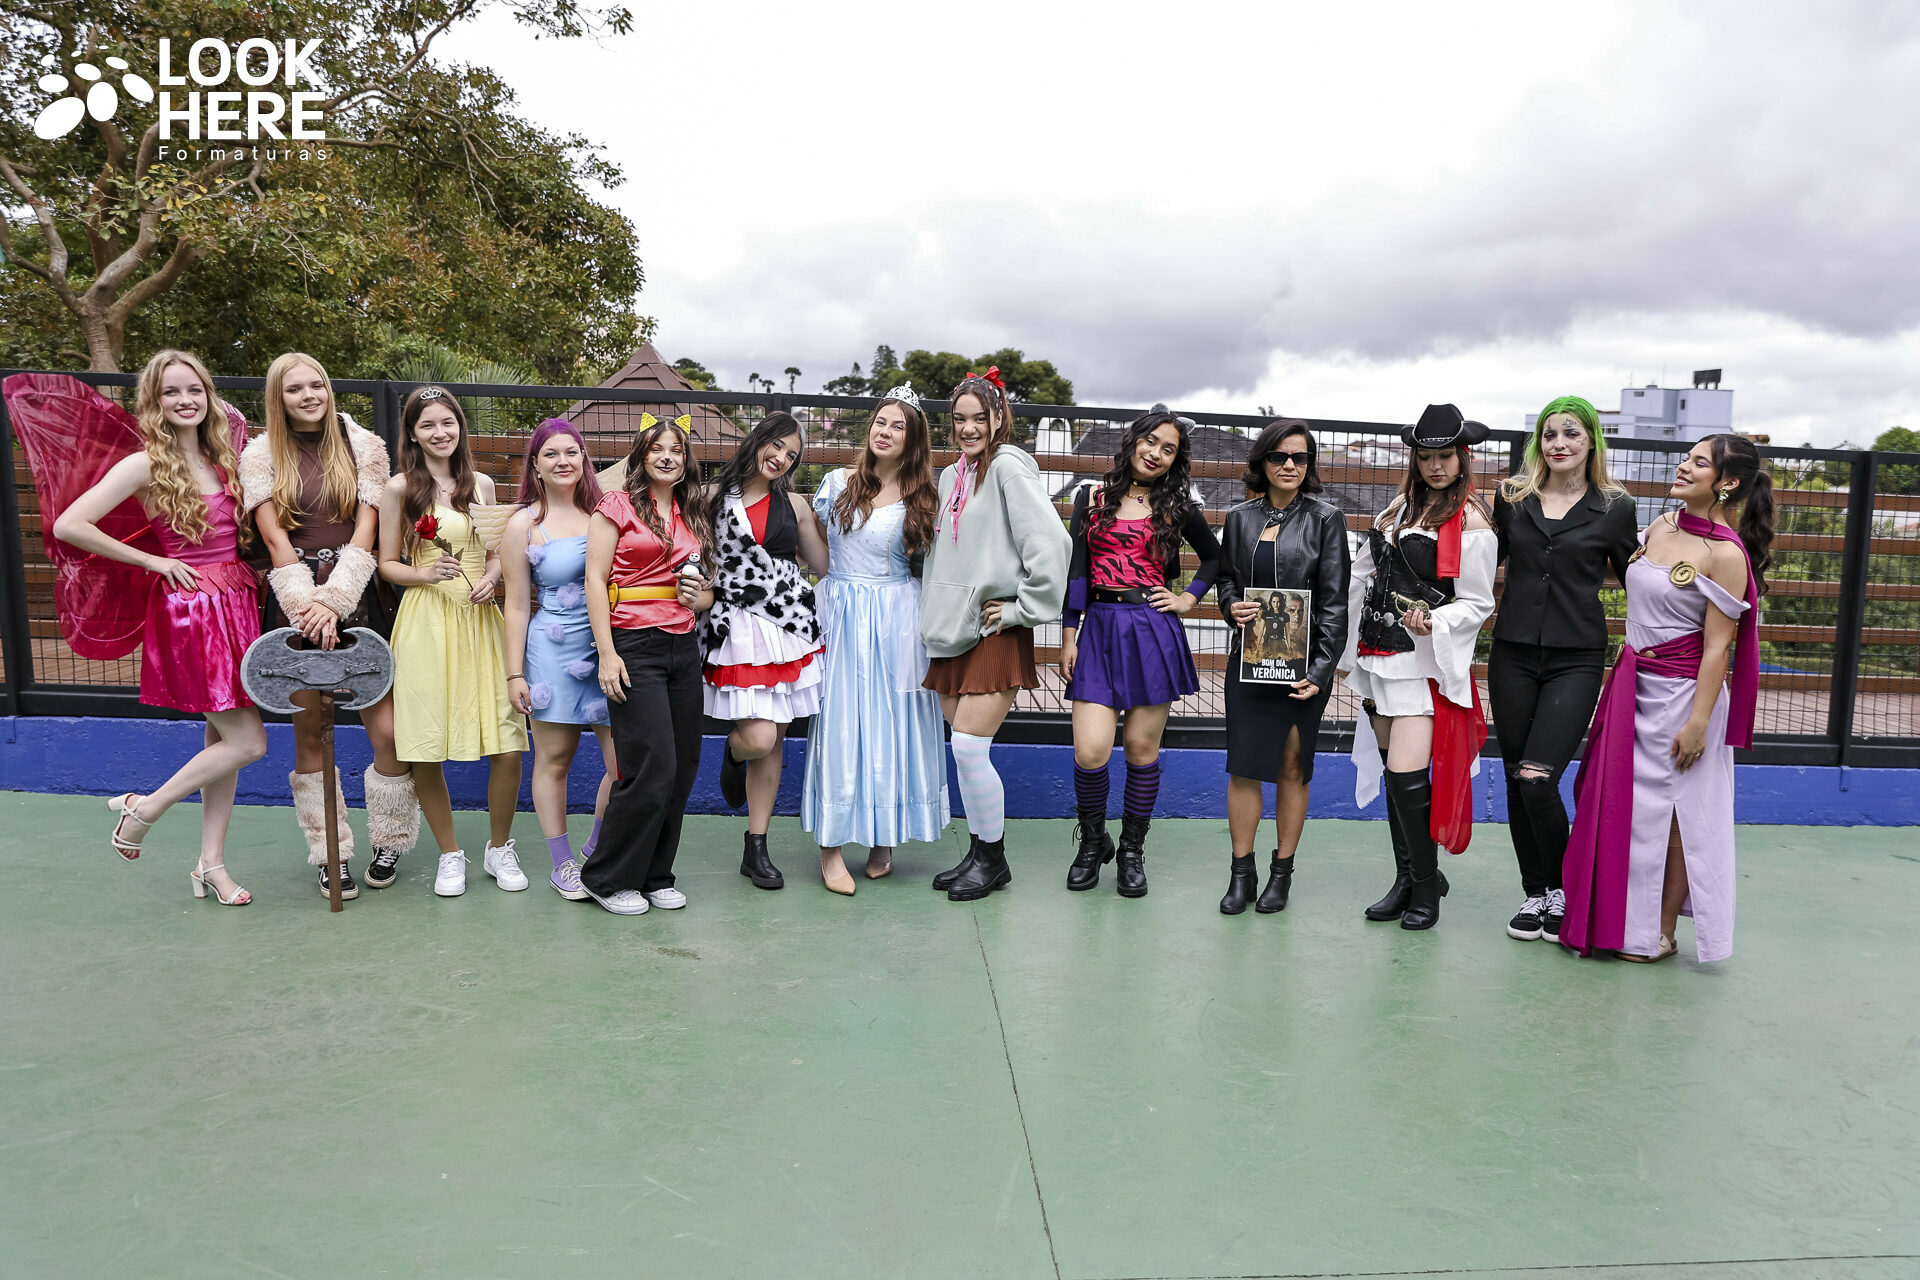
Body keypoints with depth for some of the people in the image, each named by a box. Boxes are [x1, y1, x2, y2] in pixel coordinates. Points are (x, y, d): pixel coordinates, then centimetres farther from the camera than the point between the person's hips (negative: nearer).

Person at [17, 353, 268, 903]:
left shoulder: (221, 458, 10)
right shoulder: (146, 464, -10)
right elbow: (68, 526, -15)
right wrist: (151, 561, -11)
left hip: (236, 604, 7)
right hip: (187, 608, -7)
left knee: (222, 738, 10)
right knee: (247, 742, -7)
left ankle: (211, 865, 20)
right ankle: (145, 808, 15)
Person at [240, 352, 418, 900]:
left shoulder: (363, 446, 6)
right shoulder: (260, 454, 7)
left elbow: (364, 532, -2)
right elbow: (276, 541, -1)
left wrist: (333, 600, -13)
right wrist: (308, 607, -13)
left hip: (357, 595, 0)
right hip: (296, 599, 1)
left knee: (387, 729, -6)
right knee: (310, 733, 5)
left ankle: (388, 844, 15)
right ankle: (330, 855, 18)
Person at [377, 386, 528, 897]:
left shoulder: (481, 484, 12)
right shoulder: (400, 488, 3)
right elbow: (387, 564, 5)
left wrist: (490, 578, 0)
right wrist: (427, 574, -13)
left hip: (480, 619, 3)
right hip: (426, 622, -2)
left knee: (507, 744, -4)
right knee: (425, 749, -1)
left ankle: (499, 848, 18)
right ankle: (451, 854, 19)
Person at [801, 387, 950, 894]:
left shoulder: (921, 500, 3)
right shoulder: (838, 482, 5)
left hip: (896, 622, 0)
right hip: (841, 617, 0)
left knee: (892, 723, 4)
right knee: (839, 722, -2)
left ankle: (883, 840, 18)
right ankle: (831, 844, 5)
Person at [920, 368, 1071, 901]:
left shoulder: (1008, 466, -9)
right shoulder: (951, 475, 15)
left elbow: (1052, 543, -18)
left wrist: (1023, 608, -13)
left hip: (995, 632, -7)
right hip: (951, 631, 7)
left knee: (969, 747, -9)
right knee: (963, 750, 9)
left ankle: (992, 861, 9)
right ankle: (978, 853, 22)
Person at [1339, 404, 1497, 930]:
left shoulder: (1471, 523, -6)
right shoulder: (1402, 506, 13)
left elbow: (1478, 604, -5)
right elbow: (1364, 576, 18)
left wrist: (1433, 622, -23)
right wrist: (1352, 651, 17)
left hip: (1427, 659, -7)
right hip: (1380, 653, 7)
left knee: (1407, 775, -12)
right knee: (1392, 773, 12)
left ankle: (1426, 891, 6)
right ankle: (1409, 879, 25)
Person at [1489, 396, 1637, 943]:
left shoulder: (1614, 508, 2)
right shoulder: (1513, 496, 7)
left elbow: (1633, 579, 10)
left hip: (1576, 660, -3)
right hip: (1513, 655, 3)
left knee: (1538, 778, -14)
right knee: (1516, 779, 6)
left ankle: (1562, 889, 9)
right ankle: (1535, 893, 22)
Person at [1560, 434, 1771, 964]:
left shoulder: (1727, 554, -15)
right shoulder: (1660, 527, 5)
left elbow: (1717, 646, -16)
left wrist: (1698, 721, -17)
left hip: (1680, 693, -7)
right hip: (1632, 683, 7)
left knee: (1670, 812, 4)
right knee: (1619, 802, 12)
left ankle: (1661, 933, 18)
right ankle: (1614, 919, 26)